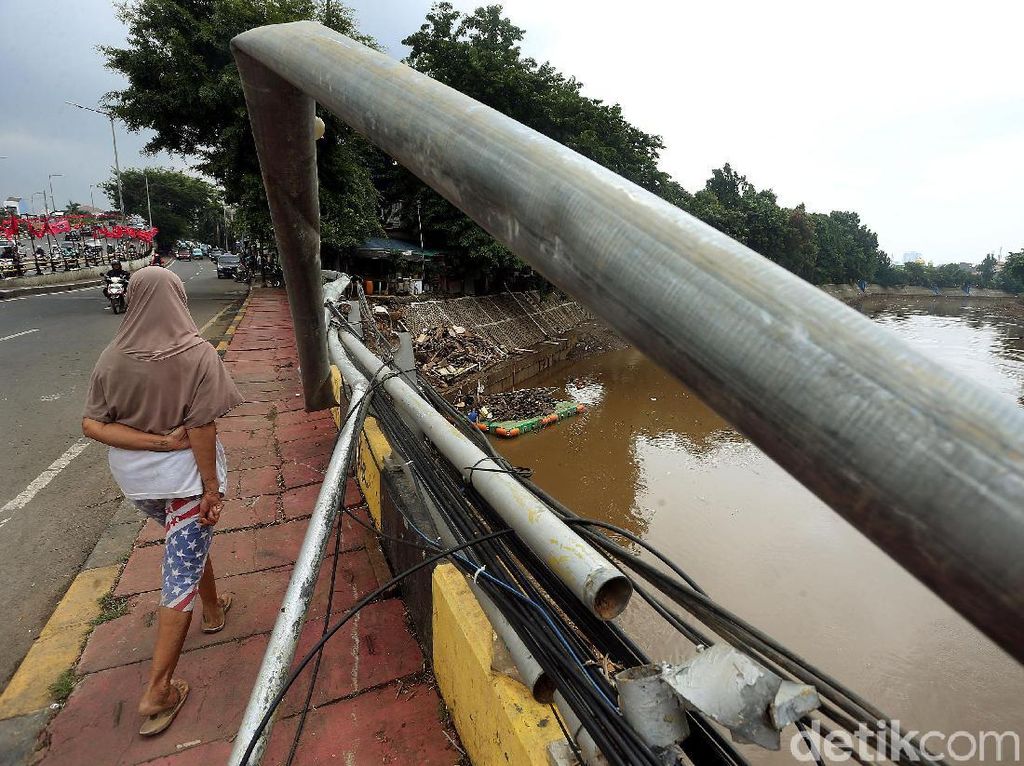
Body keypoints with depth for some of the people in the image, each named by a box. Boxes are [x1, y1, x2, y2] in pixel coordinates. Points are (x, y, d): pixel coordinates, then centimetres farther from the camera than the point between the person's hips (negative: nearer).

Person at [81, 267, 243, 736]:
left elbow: (92, 425, -7)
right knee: (182, 574, 6)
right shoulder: (197, 354, -18)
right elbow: (201, 428, -20)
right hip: (185, 478, -5)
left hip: (136, 481, 5)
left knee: (188, 543, 29)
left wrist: (158, 442, -12)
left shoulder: (113, 358, -4)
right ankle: (157, 691, 14)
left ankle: (214, 611, 50)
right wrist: (213, 487, -14)